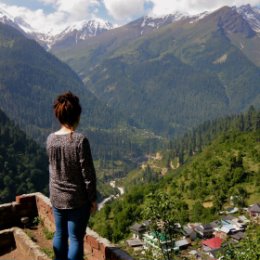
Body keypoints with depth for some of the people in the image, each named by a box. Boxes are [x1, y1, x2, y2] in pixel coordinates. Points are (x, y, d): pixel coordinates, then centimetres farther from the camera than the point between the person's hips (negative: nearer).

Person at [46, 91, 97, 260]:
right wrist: (93, 199, -6)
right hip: (78, 199, -5)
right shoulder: (80, 140, -21)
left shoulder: (50, 139, -5)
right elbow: (88, 174, -16)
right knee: (76, 238, 8)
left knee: (60, 234, 19)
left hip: (56, 197, 5)